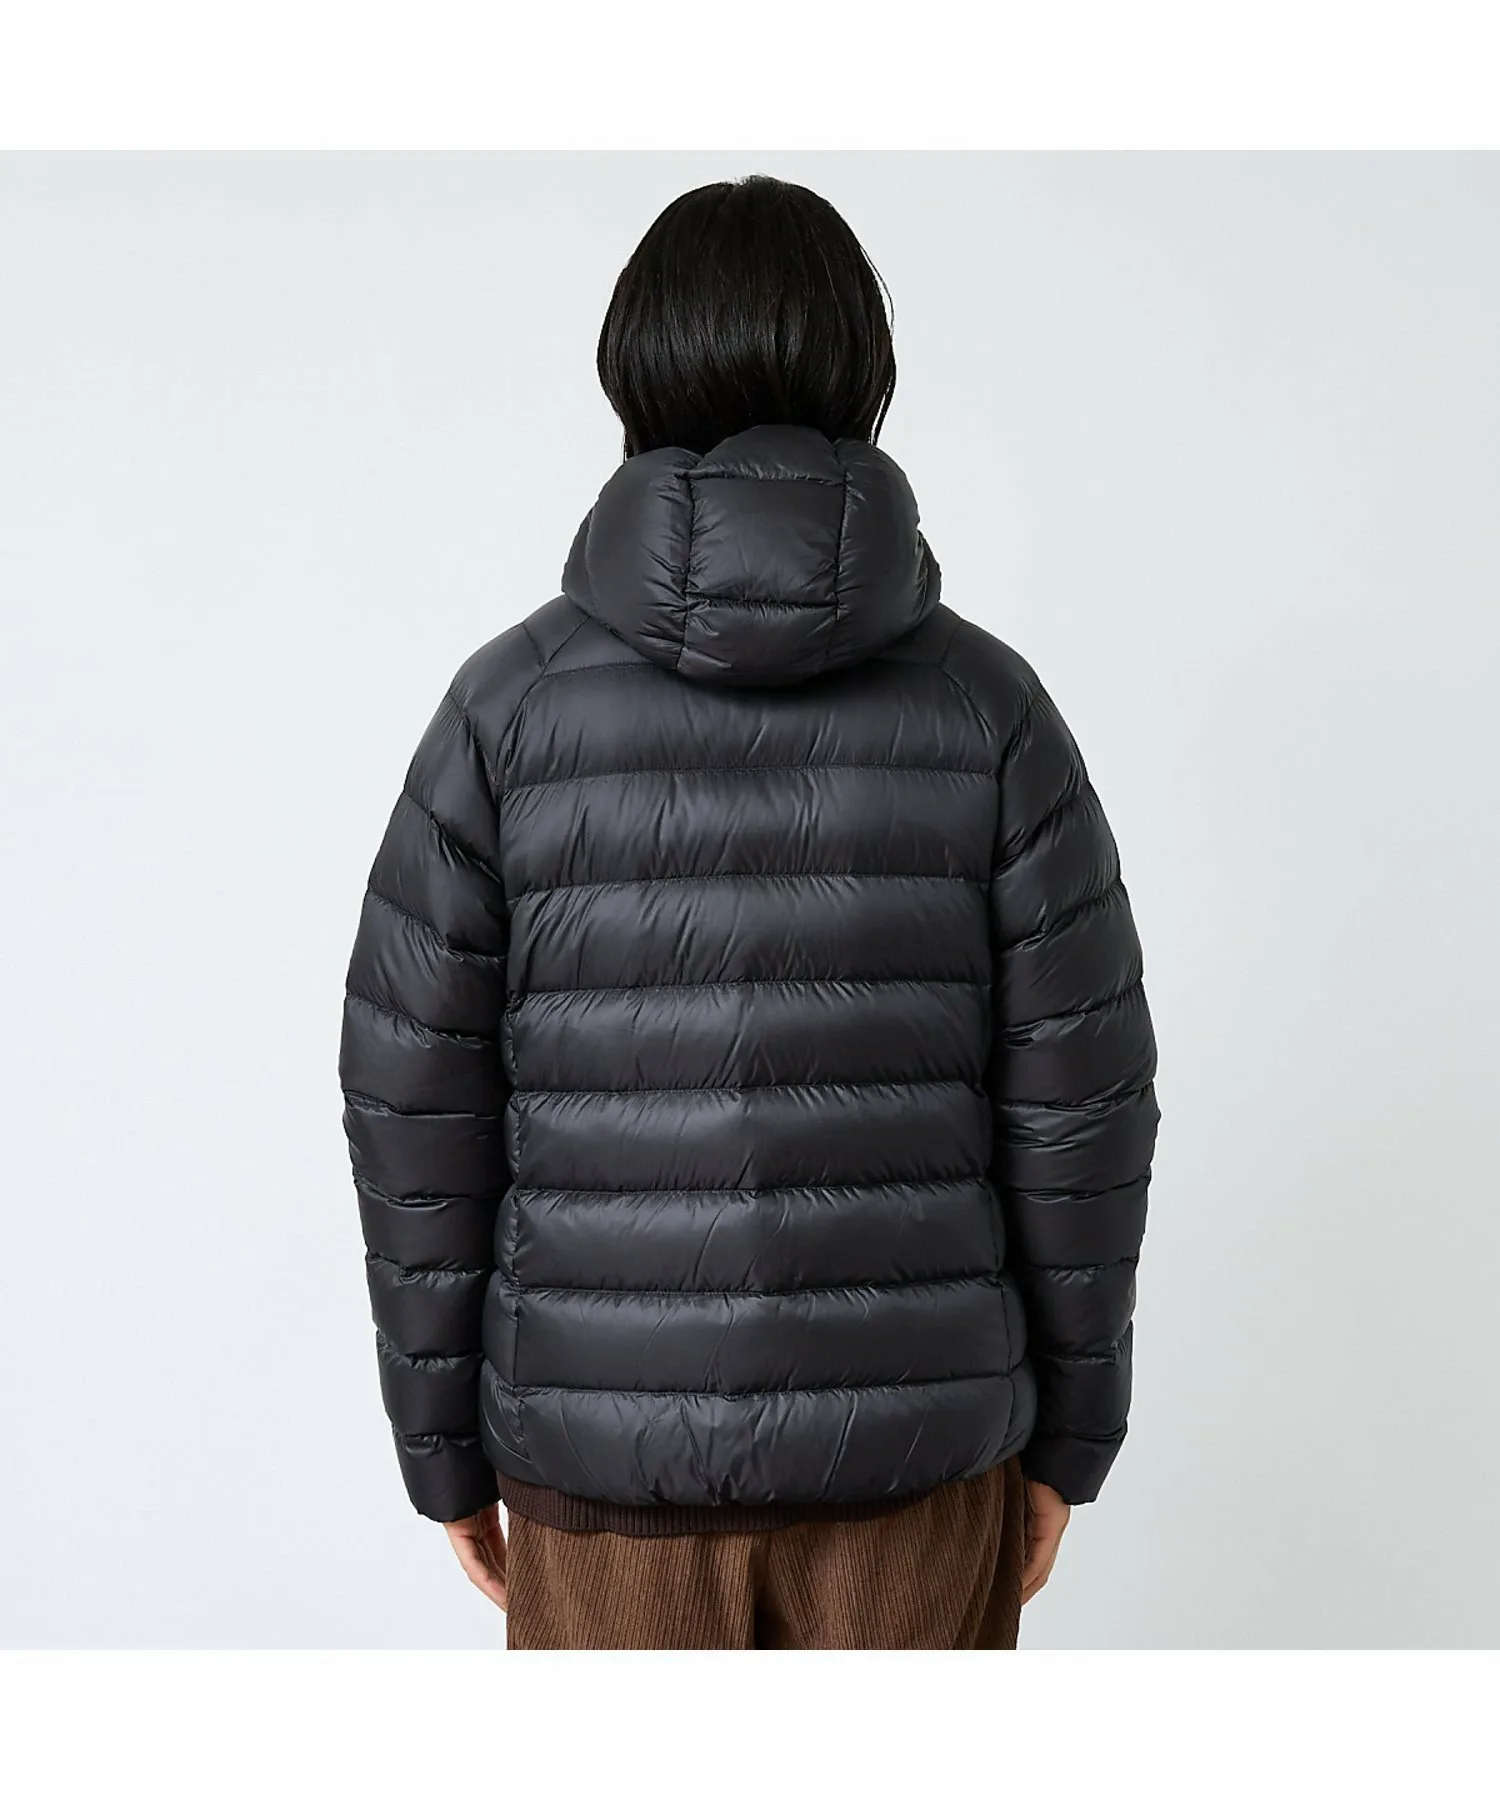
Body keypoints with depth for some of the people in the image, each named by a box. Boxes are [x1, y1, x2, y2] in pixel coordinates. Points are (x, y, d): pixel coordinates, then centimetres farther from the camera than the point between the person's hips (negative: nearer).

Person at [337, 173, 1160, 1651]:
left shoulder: (511, 705, -8)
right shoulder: (985, 702, -7)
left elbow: (417, 1103, -6)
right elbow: (1078, 1099, -5)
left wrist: (445, 1442, 6)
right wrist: (1067, 1429, 7)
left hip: (607, 1451, 0)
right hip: (917, 1436, 1)